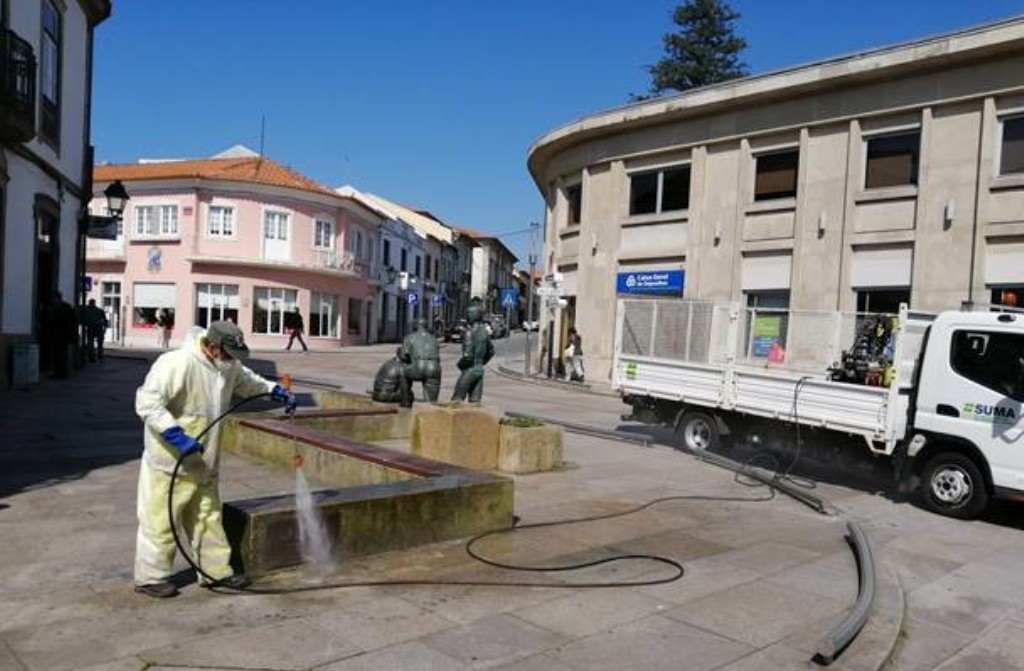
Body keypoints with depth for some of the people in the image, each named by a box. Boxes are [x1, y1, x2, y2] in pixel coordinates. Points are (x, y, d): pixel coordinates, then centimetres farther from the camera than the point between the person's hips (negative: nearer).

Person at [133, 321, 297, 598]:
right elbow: (147, 402, -27)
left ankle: (216, 570, 27)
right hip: (169, 460, -8)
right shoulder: (177, 364, -25)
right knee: (161, 518, 4)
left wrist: (276, 390, 8)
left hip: (203, 461, 8)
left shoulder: (228, 366, 1)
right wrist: (178, 436, -33)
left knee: (208, 516, 16)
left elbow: (246, 380, 22)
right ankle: (150, 577, 20)